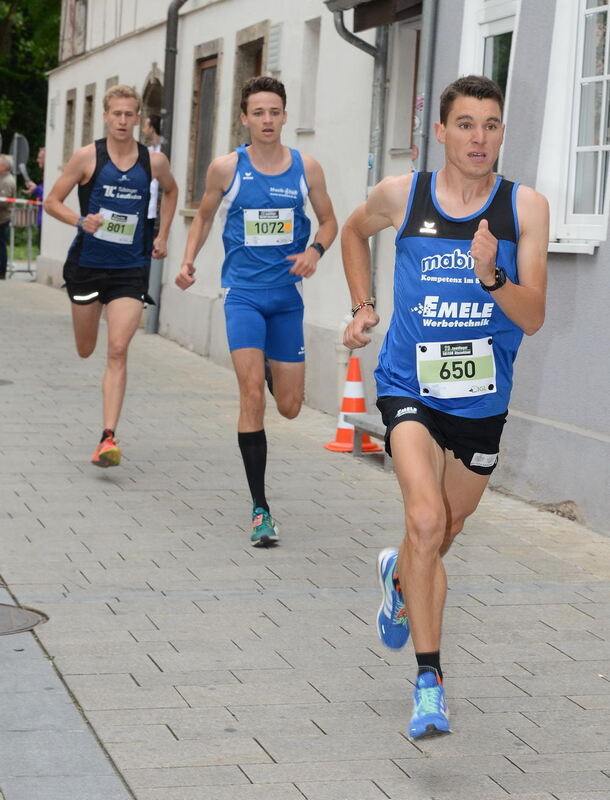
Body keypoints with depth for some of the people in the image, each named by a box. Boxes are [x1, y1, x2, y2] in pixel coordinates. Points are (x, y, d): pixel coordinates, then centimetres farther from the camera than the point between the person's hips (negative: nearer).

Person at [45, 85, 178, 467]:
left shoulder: (154, 161, 0)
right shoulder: (88, 156, -5)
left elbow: (170, 191, 23)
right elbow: (52, 201, -1)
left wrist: (162, 236, 14)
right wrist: (79, 220, -20)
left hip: (131, 268, 0)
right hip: (87, 263, 0)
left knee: (118, 351, -14)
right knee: (86, 350, 12)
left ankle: (109, 438, -16)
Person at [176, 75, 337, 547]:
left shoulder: (306, 168, 0)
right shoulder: (227, 168, -3)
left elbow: (329, 221, 10)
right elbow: (204, 216, 12)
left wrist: (315, 251, -10)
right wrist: (189, 260, -3)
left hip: (287, 295, 2)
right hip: (244, 292, -2)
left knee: (289, 407, 7)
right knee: (252, 394, -15)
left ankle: (271, 371, 48)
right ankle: (260, 508, -9)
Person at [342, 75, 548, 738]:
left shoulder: (525, 208, -7)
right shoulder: (402, 196, -5)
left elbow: (533, 317, -10)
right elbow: (353, 230, 19)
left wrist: (492, 276, -28)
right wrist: (364, 308, 11)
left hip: (482, 398, 2)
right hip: (411, 387, -2)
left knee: (444, 534, 19)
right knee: (426, 520, -23)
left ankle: (399, 574, 55)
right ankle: (429, 678, -14)